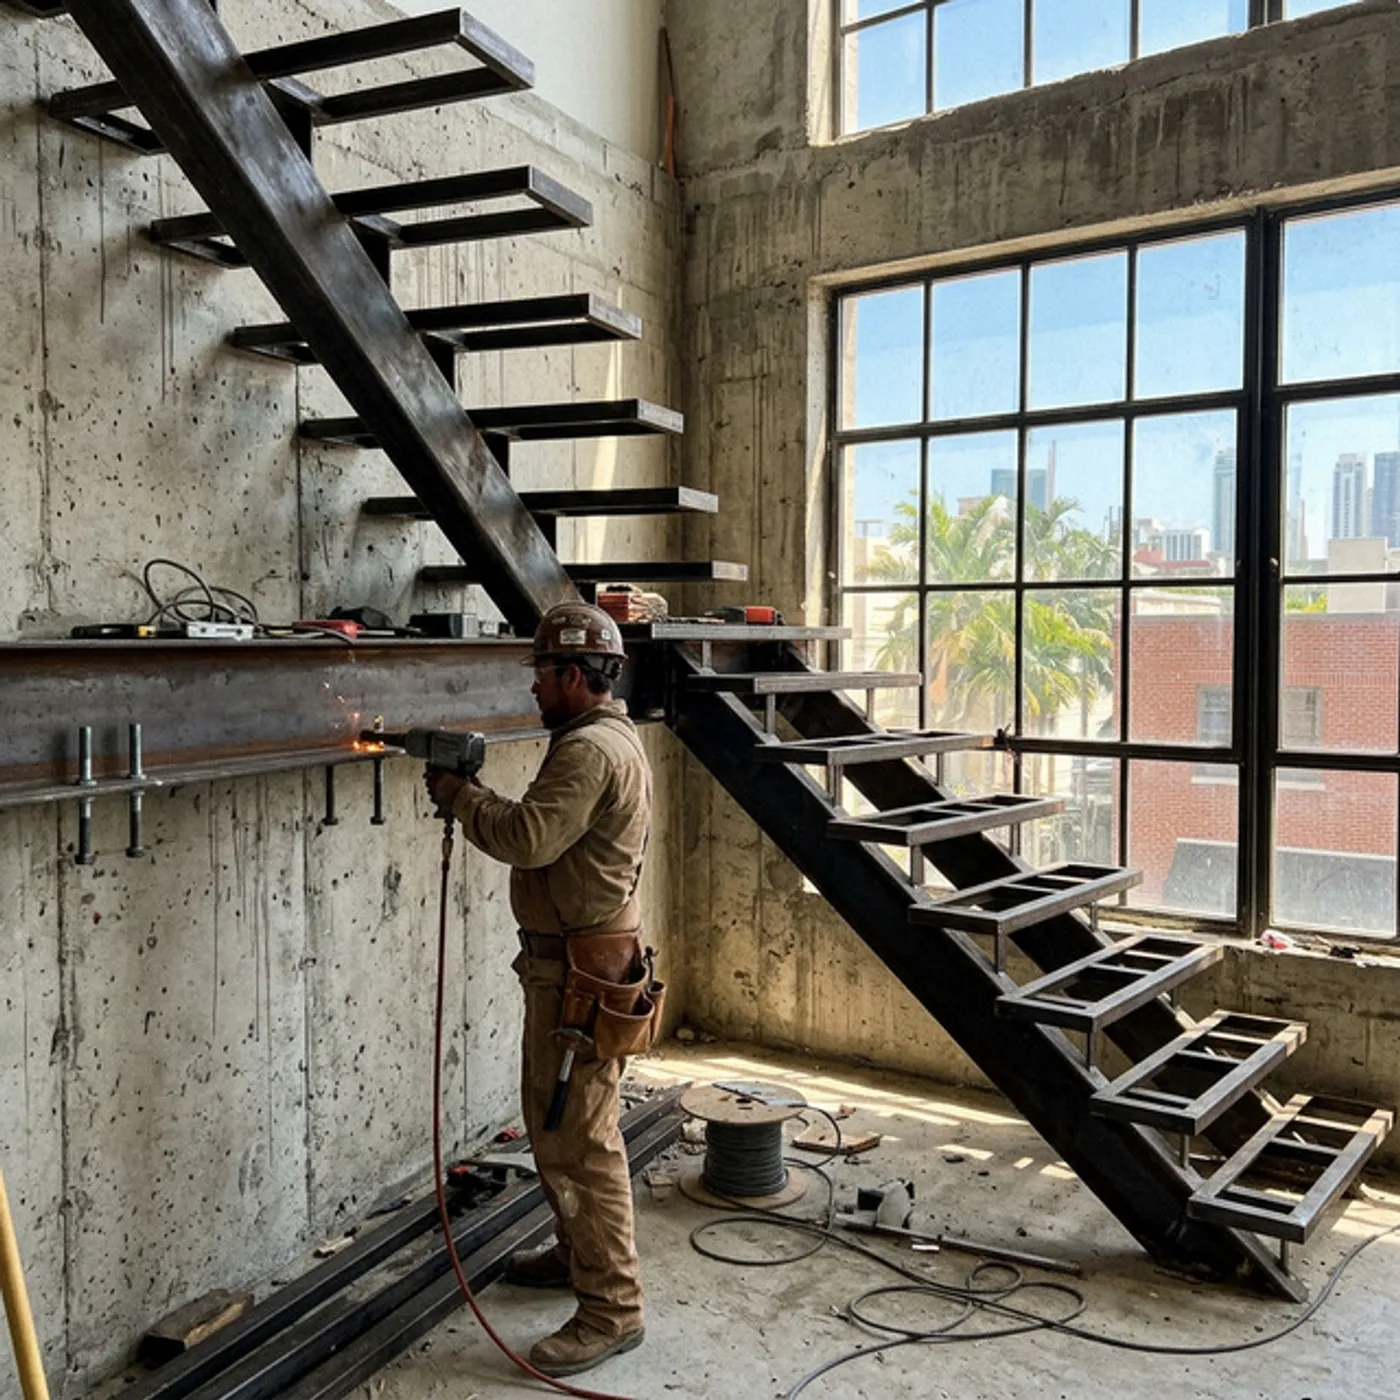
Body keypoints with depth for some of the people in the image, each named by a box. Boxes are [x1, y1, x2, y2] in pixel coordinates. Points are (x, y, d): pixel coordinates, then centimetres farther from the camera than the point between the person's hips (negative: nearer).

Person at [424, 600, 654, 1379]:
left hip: (582, 969, -11)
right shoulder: (610, 737, 16)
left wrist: (460, 795, -13)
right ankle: (579, 1253, 38)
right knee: (554, 1119, 22)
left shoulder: (590, 749, -19)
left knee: (581, 1137, -5)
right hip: (576, 959, 11)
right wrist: (477, 799, 5)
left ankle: (612, 1308, 4)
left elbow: (528, 839, -27)